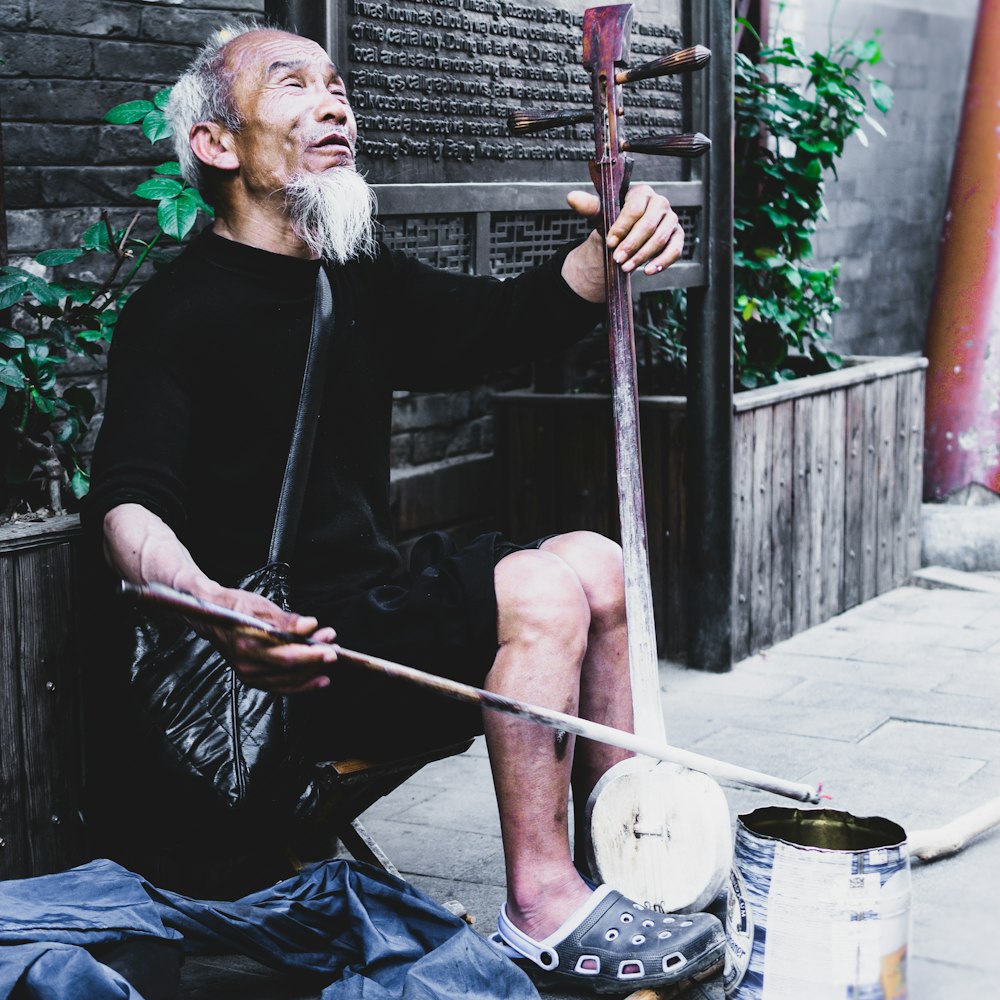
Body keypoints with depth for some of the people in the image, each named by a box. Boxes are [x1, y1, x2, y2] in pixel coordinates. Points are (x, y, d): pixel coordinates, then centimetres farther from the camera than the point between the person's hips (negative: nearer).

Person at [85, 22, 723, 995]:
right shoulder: (180, 308, -10)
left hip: (376, 602, 9)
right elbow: (126, 504, -20)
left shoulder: (361, 283, 16)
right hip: (286, 646, -9)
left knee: (595, 562, 1)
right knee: (540, 588, -21)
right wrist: (210, 606, -42)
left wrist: (615, 249, -5)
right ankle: (543, 907, -13)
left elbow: (504, 321, 16)